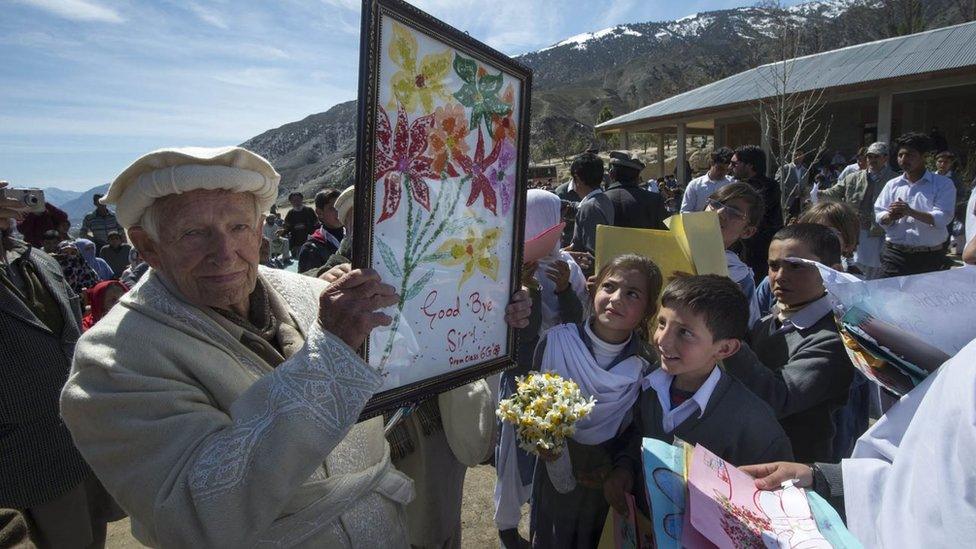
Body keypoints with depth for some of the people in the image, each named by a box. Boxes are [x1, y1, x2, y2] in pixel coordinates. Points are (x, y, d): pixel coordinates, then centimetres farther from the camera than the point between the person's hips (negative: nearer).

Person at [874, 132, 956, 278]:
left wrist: (911, 212, -25)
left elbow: (942, 218, -12)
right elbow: (879, 217, 4)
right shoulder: (892, 185, 11)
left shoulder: (943, 184, 2)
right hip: (895, 255, 2)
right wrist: (890, 216, -18)